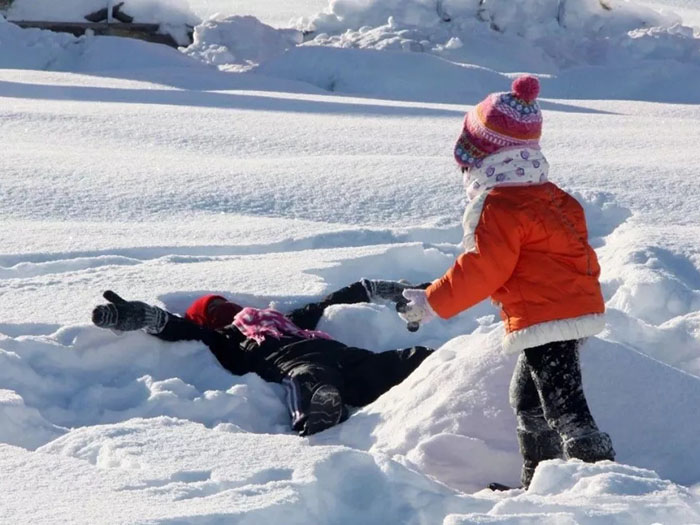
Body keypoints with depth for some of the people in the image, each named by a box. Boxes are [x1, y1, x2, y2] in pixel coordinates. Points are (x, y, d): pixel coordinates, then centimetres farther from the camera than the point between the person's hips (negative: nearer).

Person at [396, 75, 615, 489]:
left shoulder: (500, 207, -15)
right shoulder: (551, 196, 14)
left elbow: (483, 269, -18)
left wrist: (435, 302, -10)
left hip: (545, 321, -11)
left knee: (564, 405, -10)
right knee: (528, 399, 21)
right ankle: (538, 483, 28)